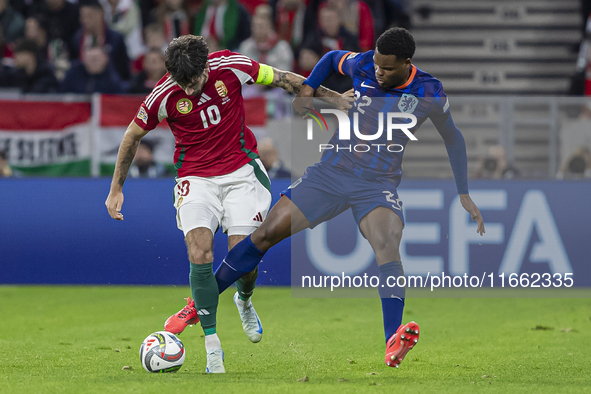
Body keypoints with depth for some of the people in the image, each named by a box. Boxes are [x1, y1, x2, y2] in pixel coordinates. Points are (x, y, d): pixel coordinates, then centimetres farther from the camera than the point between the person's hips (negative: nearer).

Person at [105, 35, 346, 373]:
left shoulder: (231, 66, -14)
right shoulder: (164, 95, -15)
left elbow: (282, 79, 2)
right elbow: (133, 136, 2)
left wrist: (331, 96, 11)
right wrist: (116, 189, 6)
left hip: (240, 171, 1)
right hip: (195, 177, -1)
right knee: (199, 254, -19)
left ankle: (245, 301, 28)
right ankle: (213, 346, -13)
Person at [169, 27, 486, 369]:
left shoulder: (429, 94, -9)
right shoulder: (362, 65, -5)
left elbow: (453, 139, 8)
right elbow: (332, 58, 19)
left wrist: (464, 194, 7)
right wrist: (308, 87, 2)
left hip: (379, 186, -3)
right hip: (331, 172, 3)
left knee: (387, 244, -32)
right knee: (266, 234, -4)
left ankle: (394, 342, -49)